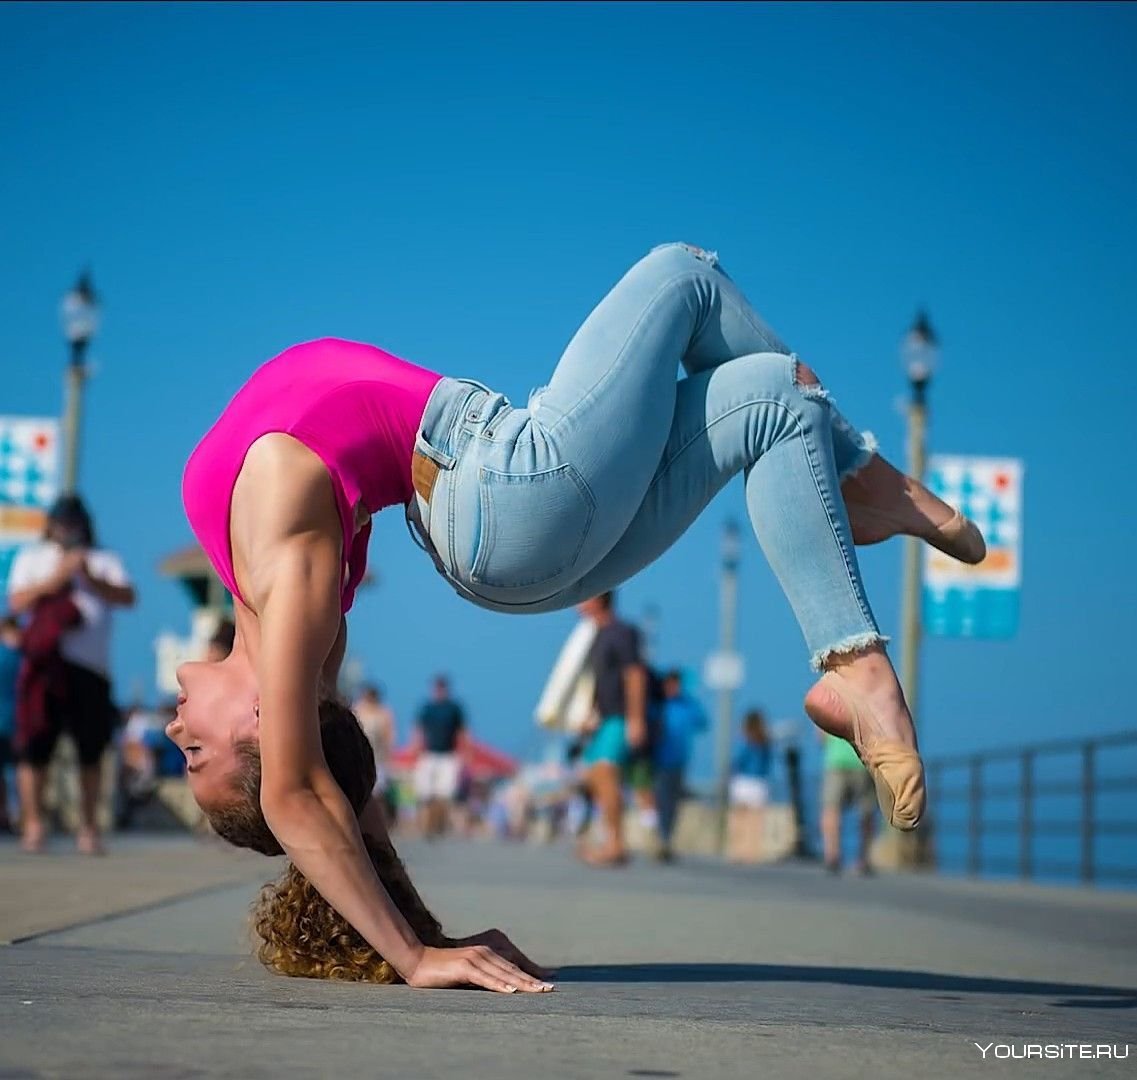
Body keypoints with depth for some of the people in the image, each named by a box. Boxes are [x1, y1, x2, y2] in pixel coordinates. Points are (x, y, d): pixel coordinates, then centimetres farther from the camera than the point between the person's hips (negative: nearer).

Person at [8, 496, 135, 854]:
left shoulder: (104, 561, 19)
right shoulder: (32, 557, 20)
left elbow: (127, 597, 2)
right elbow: (17, 601, 3)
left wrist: (91, 578, -13)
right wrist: (57, 576, -8)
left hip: (90, 667, 1)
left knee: (91, 751, 0)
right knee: (35, 747, -8)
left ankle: (88, 828, 7)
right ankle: (33, 825, -4)